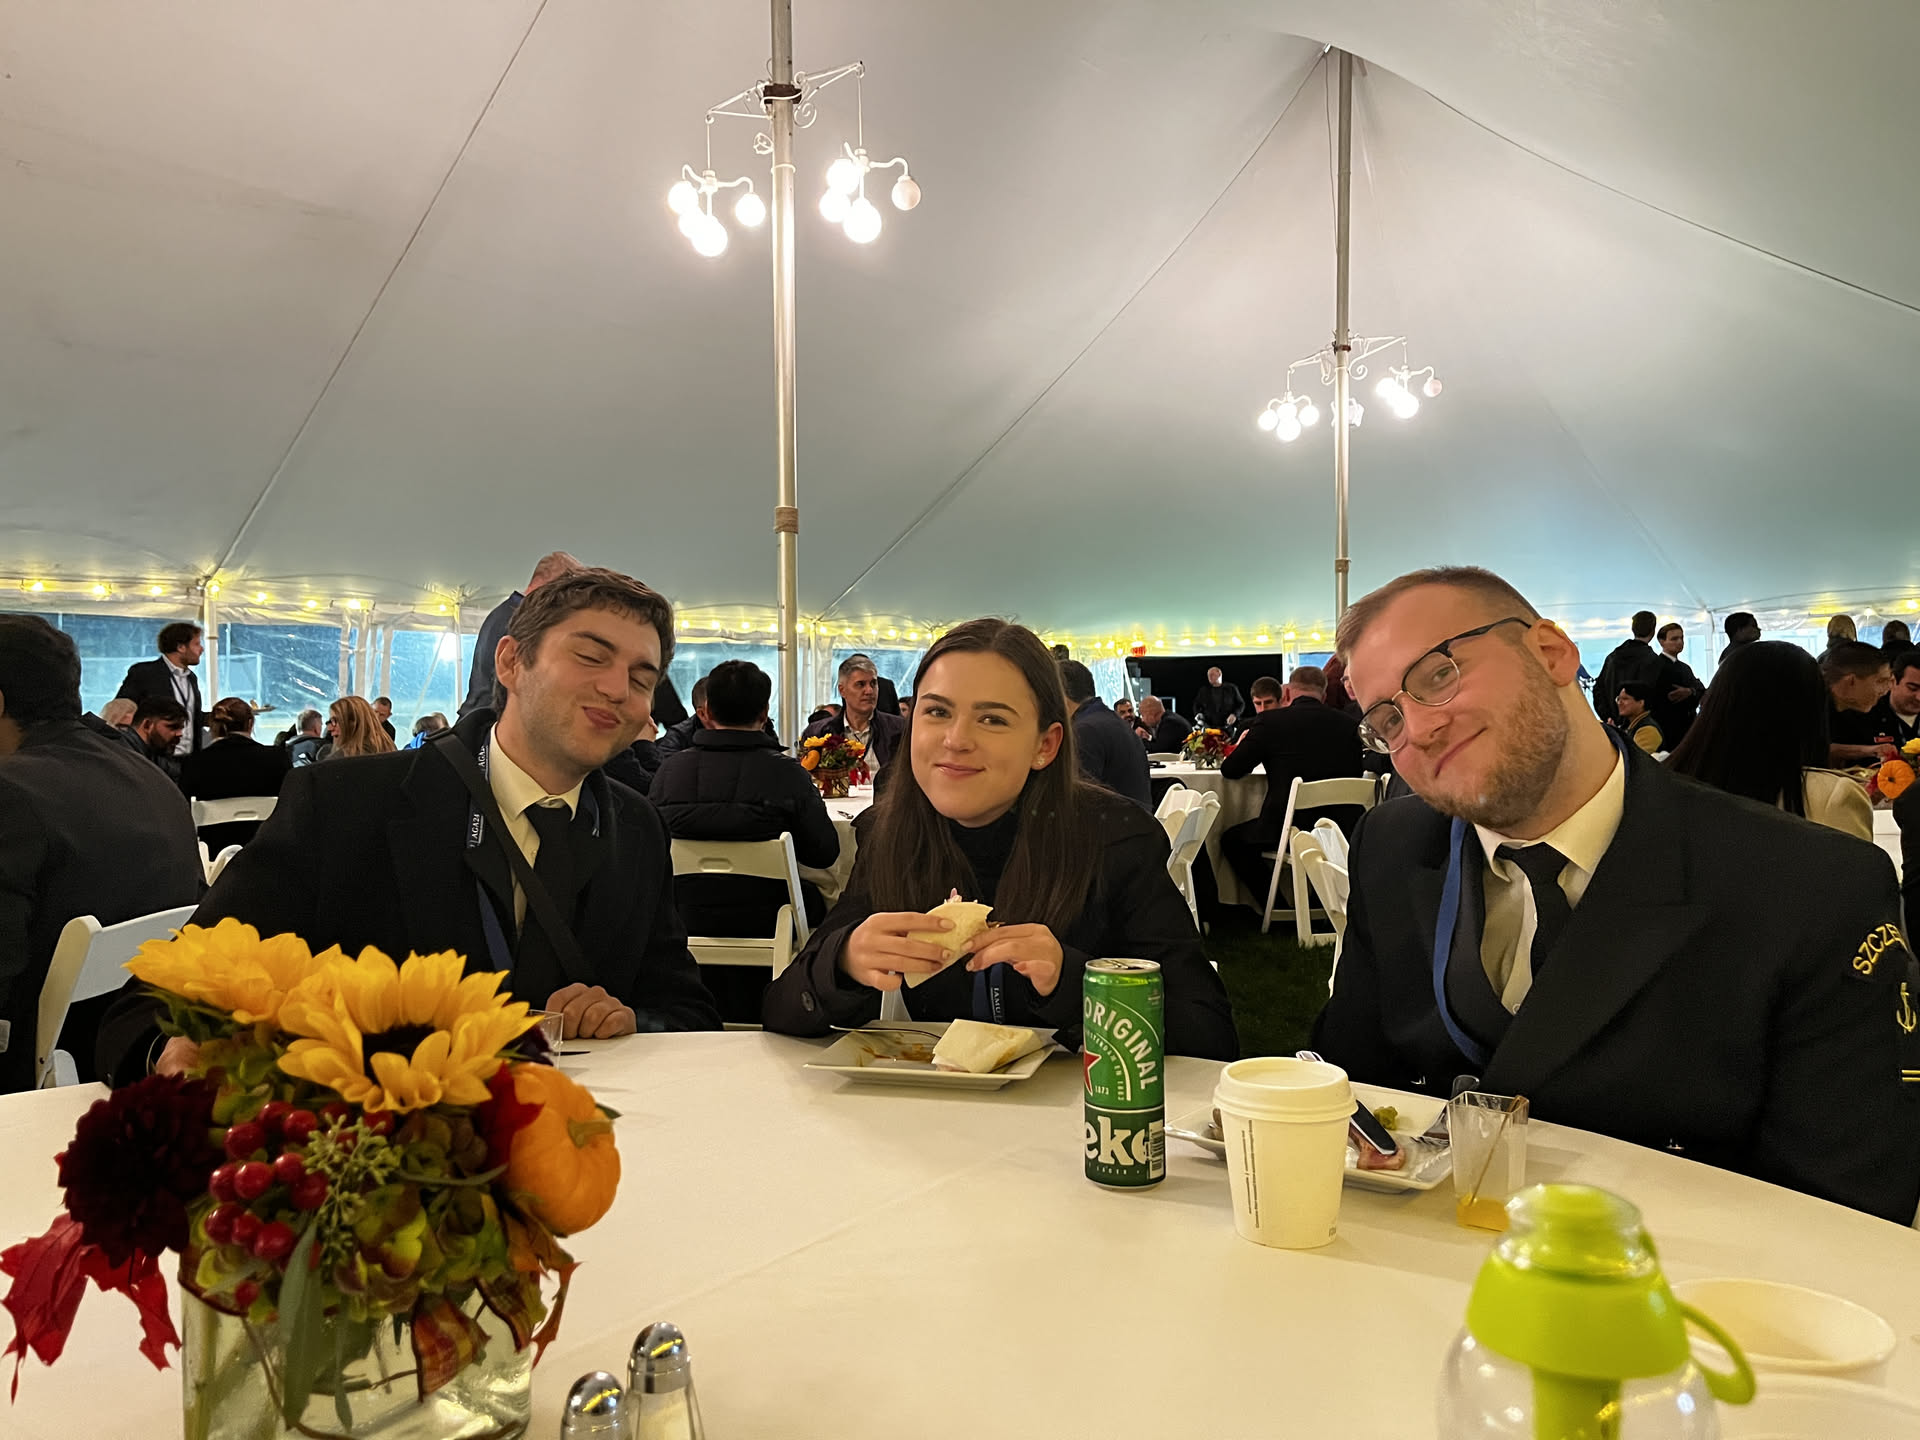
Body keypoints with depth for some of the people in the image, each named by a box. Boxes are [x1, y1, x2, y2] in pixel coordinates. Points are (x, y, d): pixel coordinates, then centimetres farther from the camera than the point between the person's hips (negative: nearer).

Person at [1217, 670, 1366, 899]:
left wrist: (1243, 746, 22)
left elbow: (1229, 770, 0)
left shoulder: (1269, 721, -6)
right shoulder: (1349, 724, 4)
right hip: (1341, 832, 5)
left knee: (1231, 839, 22)